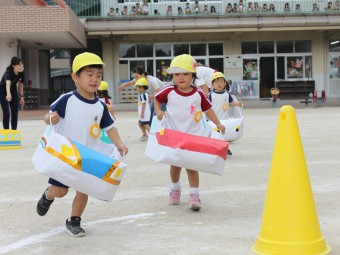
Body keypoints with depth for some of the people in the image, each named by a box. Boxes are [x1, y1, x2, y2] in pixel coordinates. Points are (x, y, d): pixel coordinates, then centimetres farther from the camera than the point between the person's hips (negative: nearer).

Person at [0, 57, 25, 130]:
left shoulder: (21, 74, -16)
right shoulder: (8, 73, -35)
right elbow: (8, 83, -56)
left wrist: (21, 96, 8)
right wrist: (8, 94, -74)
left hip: (13, 91, 5)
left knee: (15, 113, 2)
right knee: (6, 113, -10)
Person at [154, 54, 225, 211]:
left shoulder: (199, 94, -5)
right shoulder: (169, 92, -7)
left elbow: (207, 109, 7)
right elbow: (156, 99, 10)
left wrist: (218, 124, 0)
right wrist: (158, 111, -7)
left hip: (193, 135, -1)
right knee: (175, 164, 14)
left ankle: (194, 195, 0)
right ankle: (175, 188, 39)